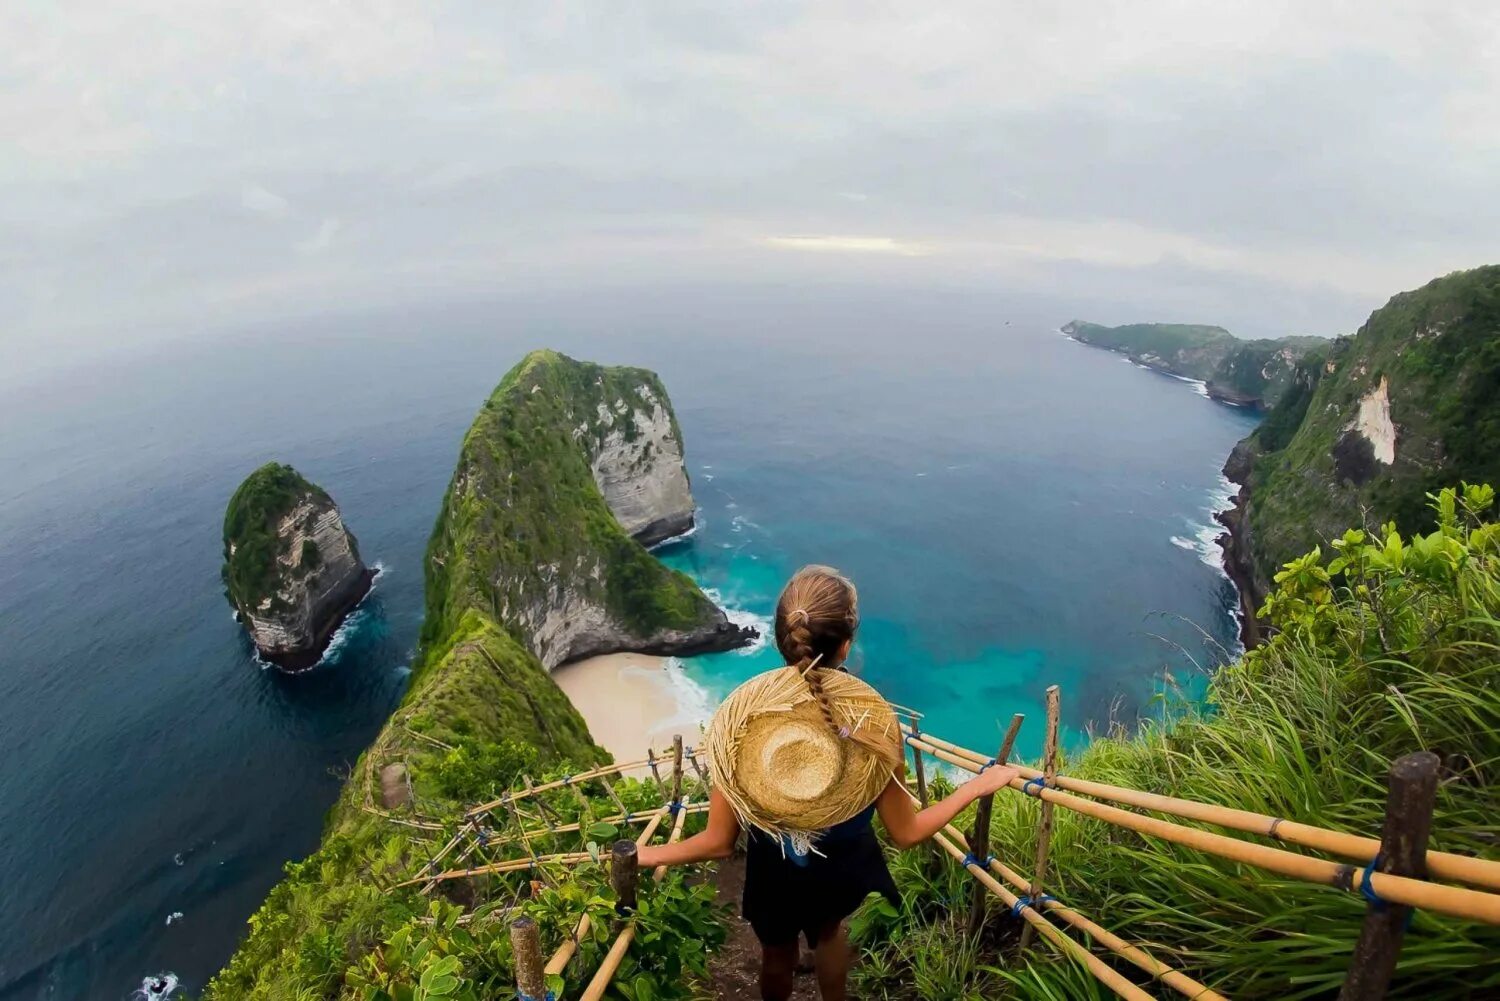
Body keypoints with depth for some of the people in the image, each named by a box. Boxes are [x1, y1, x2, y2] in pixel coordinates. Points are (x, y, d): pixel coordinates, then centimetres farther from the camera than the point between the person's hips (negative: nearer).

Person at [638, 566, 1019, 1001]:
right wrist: (978, 785, -7)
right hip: (845, 867, 1)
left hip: (775, 874, 0)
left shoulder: (740, 715, -33)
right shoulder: (873, 718, -31)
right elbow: (905, 834, -17)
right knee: (827, 931, 37)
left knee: (777, 953, 33)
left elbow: (718, 842, -22)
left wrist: (644, 855, -5)